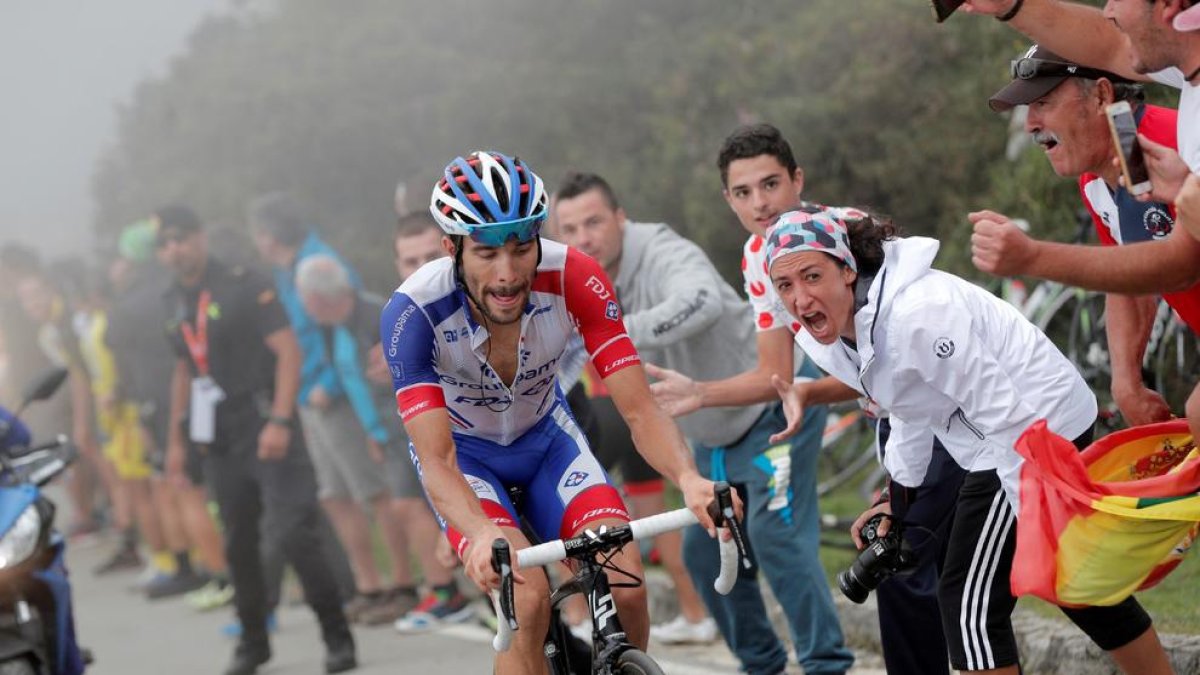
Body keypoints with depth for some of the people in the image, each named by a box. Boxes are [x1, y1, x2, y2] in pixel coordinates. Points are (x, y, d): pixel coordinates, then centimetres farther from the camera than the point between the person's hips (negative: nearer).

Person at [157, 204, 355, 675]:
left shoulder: (244, 287, -8)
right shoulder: (175, 304, 12)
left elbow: (289, 351, -13)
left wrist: (280, 421, -22)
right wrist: (176, 438, 19)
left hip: (263, 429, -6)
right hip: (217, 440, 6)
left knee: (292, 533, -14)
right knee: (238, 543, 9)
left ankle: (337, 637, -6)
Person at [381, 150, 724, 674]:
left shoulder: (574, 279, -28)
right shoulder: (414, 312, -33)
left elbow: (639, 409, -27)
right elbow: (436, 461, -36)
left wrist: (688, 479, -47)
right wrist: (482, 534, -57)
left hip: (545, 435, 2)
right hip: (463, 451, -2)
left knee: (626, 585, -19)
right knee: (526, 599, -27)